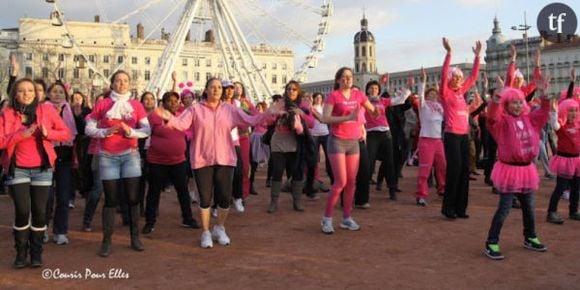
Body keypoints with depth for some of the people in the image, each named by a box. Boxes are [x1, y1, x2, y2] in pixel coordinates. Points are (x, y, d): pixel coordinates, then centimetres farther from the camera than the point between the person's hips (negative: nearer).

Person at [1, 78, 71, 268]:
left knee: (39, 211, 3)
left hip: (42, 168, 1)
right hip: (17, 169, -1)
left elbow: (66, 133, 1)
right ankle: (21, 252, 11)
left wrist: (48, 133, -17)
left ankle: (36, 252, 16)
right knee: (22, 211, -6)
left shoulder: (46, 110, -1)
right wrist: (21, 135, -20)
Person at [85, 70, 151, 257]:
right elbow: (88, 129, 3)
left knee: (132, 197, 3)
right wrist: (105, 131, -14)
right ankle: (106, 241, 9)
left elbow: (147, 130, 3)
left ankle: (135, 238, 14)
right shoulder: (103, 104, 3)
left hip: (130, 154, 1)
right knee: (111, 199, 2)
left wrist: (131, 131, -14)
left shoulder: (136, 105, 5)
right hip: (107, 156, -1)